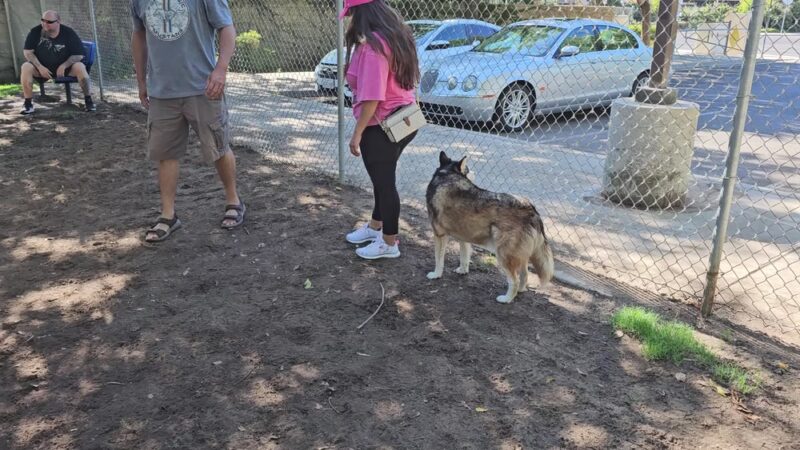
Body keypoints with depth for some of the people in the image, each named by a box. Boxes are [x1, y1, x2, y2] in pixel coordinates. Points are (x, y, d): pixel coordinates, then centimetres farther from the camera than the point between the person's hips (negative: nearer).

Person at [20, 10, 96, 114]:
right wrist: (40, 67, -19)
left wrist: (64, 66, -24)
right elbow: (27, 52, -5)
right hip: (41, 67, 2)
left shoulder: (69, 33, -11)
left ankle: (88, 101, -23)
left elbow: (79, 55, -11)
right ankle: (28, 103, -21)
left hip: (65, 67, -1)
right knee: (26, 67, -27)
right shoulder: (35, 32, -7)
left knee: (80, 67, -31)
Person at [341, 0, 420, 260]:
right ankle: (376, 227, 41)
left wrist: (357, 133, -20)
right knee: (383, 179, 23)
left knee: (384, 182, 3)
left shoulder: (373, 45, -22)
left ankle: (389, 244, 17)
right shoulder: (397, 35, 8)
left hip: (381, 126, -10)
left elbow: (372, 97, -27)